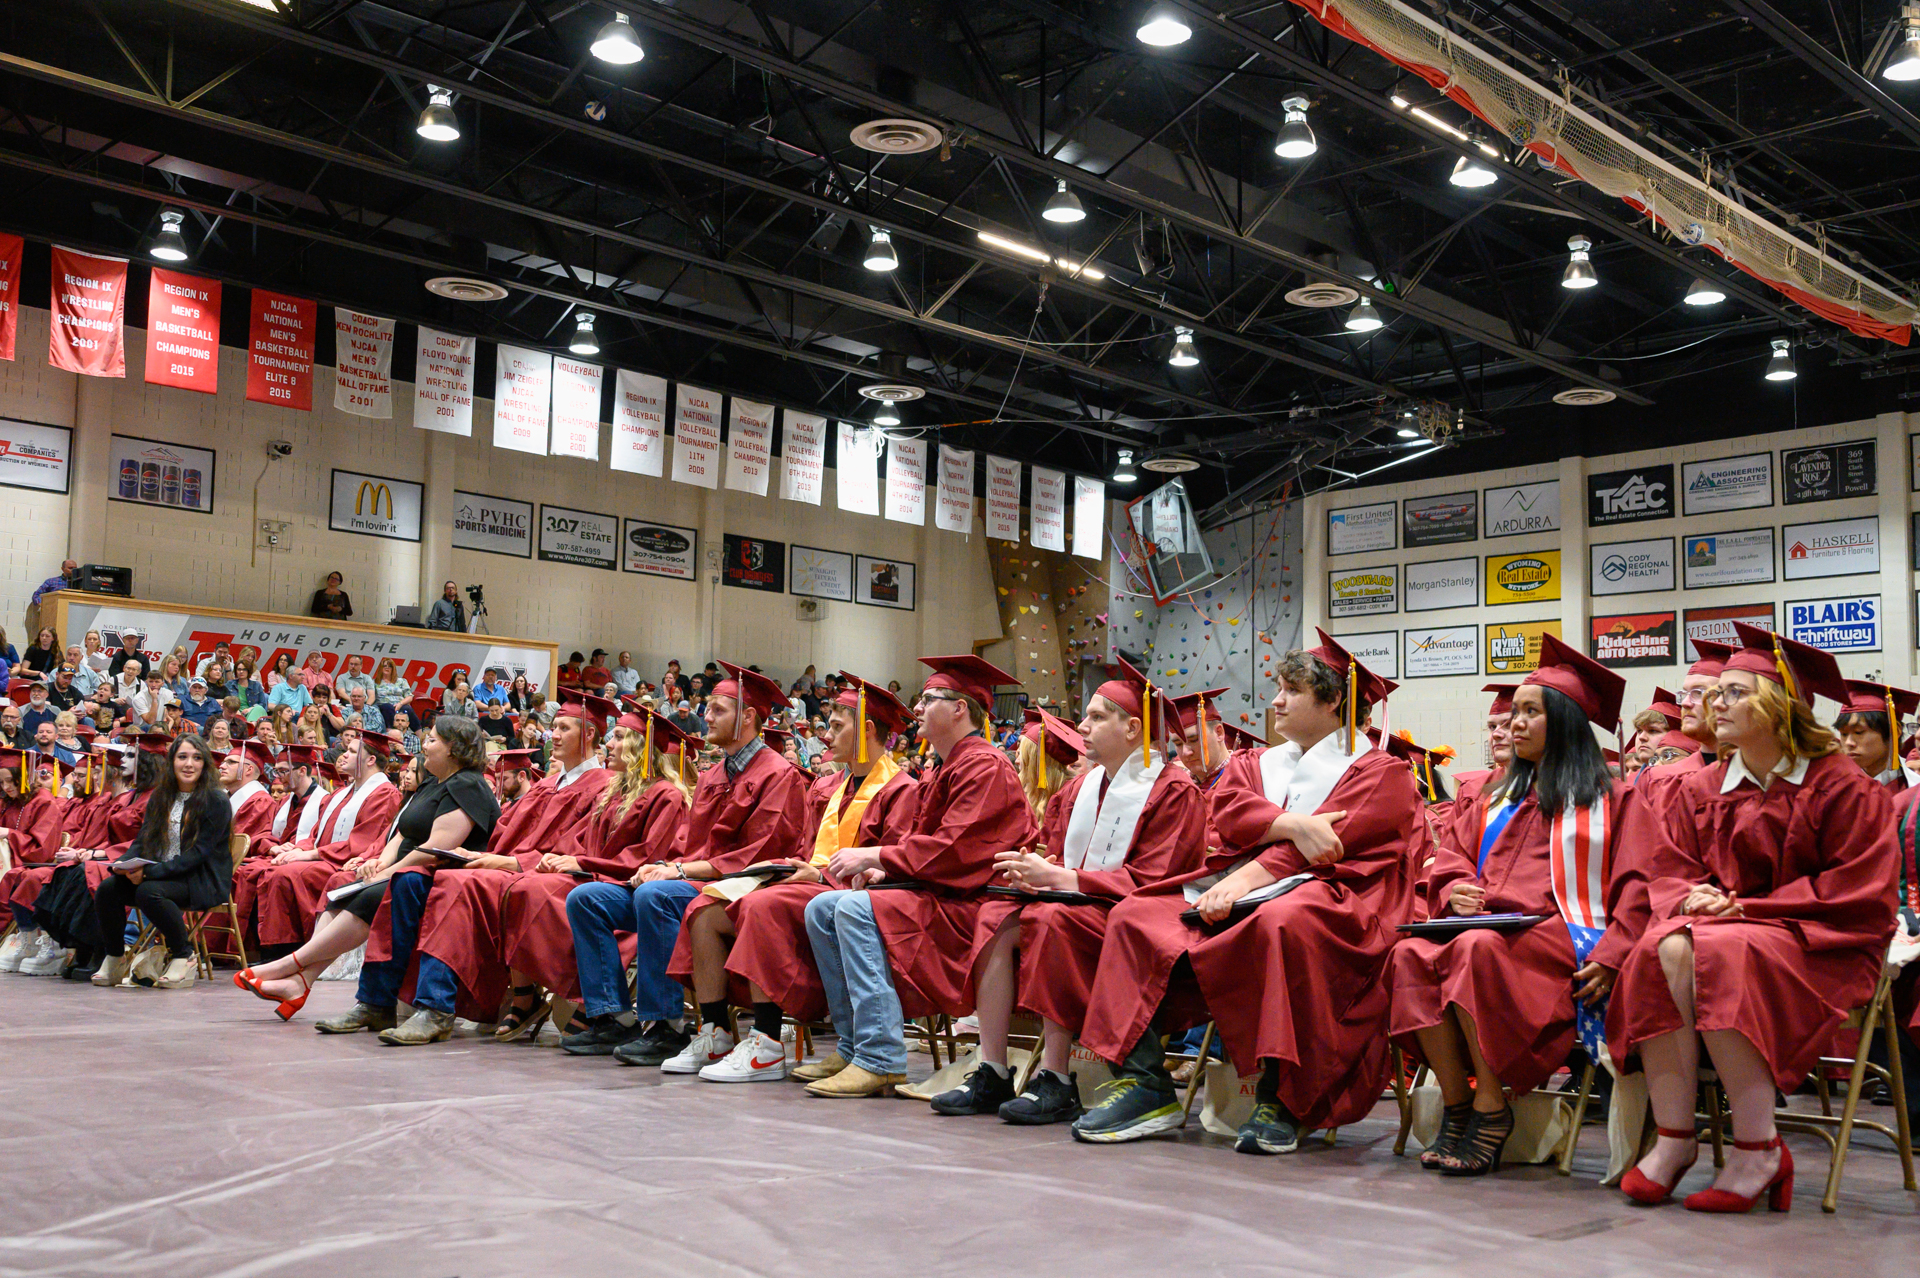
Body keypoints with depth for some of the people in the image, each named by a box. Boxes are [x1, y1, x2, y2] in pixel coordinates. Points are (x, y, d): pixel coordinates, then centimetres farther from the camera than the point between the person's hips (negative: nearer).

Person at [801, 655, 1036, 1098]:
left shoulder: (985, 767, -13)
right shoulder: (947, 768, 20)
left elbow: (954, 849, -22)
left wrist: (874, 855, -17)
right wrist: (880, 866, 0)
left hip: (969, 904, -11)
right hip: (935, 892, 11)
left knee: (856, 909, -29)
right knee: (821, 909, 1)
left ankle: (880, 1059, -28)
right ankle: (853, 1045, 2)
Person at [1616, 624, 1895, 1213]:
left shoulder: (1843, 787, -3)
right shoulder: (1702, 790, 12)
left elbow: (1859, 892, -10)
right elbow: (1671, 873, 11)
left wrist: (1748, 906, -17)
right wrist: (1691, 898, -15)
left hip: (1818, 945, -5)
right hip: (1722, 923, 5)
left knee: (1719, 954, -36)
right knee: (1663, 951, -30)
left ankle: (1758, 1148, -26)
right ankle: (1674, 1137, -28)